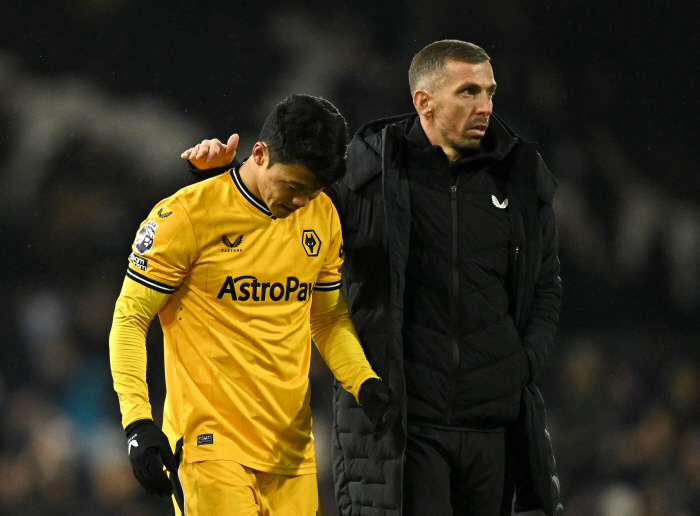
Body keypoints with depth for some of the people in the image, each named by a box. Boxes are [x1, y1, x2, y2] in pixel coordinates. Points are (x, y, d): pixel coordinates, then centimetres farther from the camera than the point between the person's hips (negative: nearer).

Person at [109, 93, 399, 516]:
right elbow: (130, 320, -5)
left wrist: (365, 385, 2)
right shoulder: (189, 215, -9)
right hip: (209, 443, -6)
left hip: (291, 447, 6)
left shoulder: (322, 216, 8)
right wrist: (138, 423, -14)